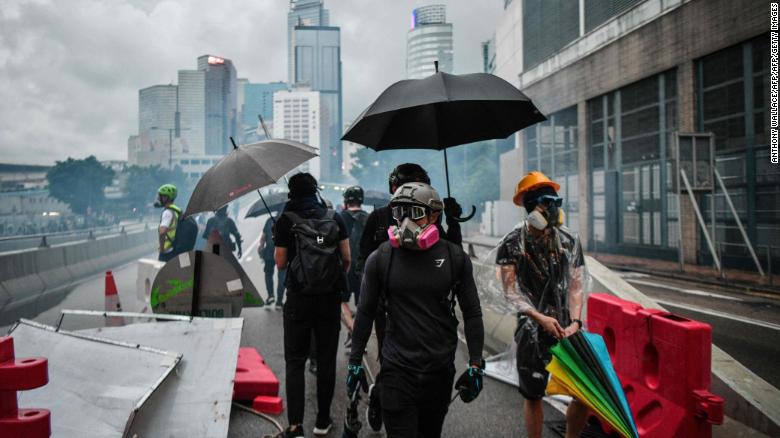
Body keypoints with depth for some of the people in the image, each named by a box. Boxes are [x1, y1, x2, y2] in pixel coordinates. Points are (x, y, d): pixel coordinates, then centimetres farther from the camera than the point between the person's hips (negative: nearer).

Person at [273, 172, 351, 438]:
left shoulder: (286, 221, -3)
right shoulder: (334, 218, 5)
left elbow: (280, 263, -2)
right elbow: (347, 258, 4)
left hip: (299, 299, -2)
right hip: (330, 298, 3)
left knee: (295, 361, 4)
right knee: (326, 360, 12)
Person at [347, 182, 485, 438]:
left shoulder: (454, 257, -2)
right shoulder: (380, 259, -4)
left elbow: (472, 314, 2)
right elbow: (365, 314, 3)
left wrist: (475, 364, -1)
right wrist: (355, 361, 4)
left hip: (441, 370, 2)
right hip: (397, 370, -1)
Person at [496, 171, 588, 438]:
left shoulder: (570, 242, 5)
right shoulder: (512, 244, -5)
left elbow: (575, 288, 5)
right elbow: (511, 291, -8)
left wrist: (575, 321, -10)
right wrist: (541, 318, -19)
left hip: (568, 328, 3)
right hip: (532, 332, -3)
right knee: (533, 396, 8)